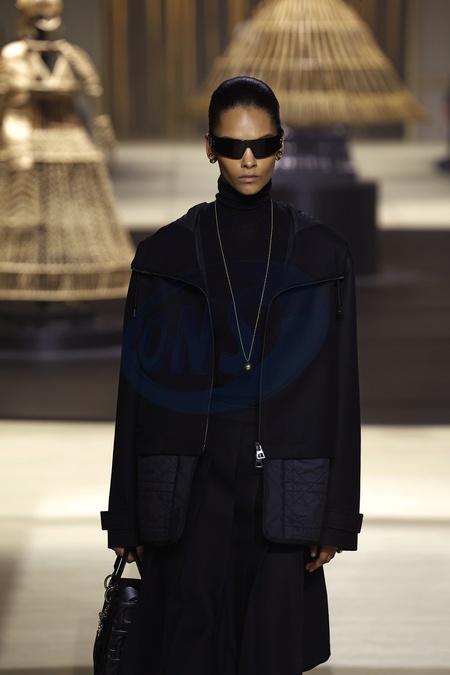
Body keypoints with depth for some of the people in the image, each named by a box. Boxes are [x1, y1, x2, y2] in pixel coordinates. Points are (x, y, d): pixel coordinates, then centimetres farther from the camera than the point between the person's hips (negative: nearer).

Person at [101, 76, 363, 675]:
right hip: (190, 484, 0)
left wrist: (337, 516, -1)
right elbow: (138, 384, 4)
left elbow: (339, 389, 3)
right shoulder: (166, 254, 2)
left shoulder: (322, 255, 3)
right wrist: (125, 514, 2)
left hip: (281, 487, 0)